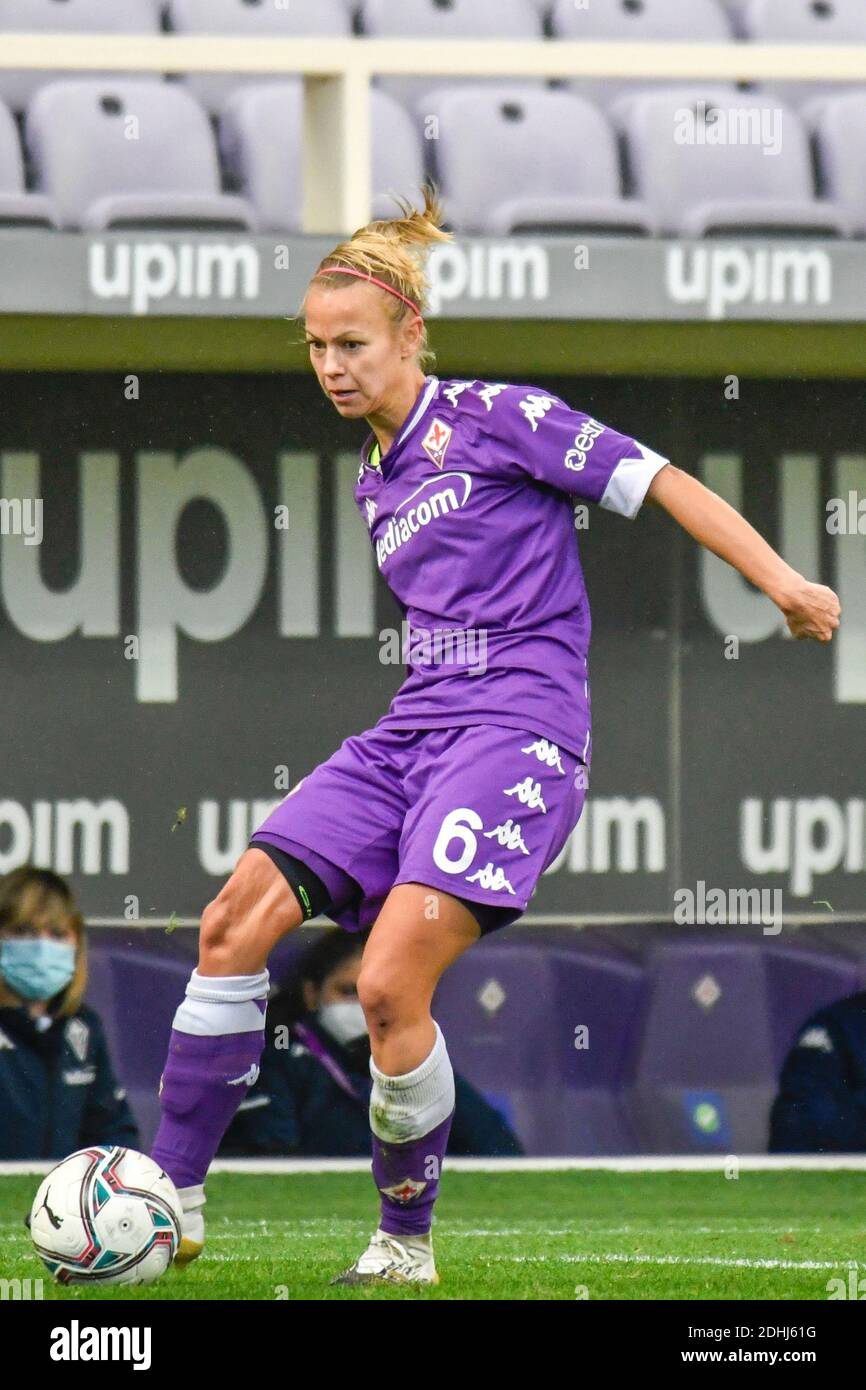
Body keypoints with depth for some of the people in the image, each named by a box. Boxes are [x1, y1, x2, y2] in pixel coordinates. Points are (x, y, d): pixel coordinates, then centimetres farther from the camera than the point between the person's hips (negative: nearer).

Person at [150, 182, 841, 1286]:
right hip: (409, 732, 8)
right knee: (238, 920, -8)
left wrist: (780, 581, -12)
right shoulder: (373, 485, 20)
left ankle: (407, 1244, -6)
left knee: (390, 985, -22)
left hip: (519, 728, -8)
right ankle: (170, 1199, -2)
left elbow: (661, 483, -4)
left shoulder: (496, 417, -2)